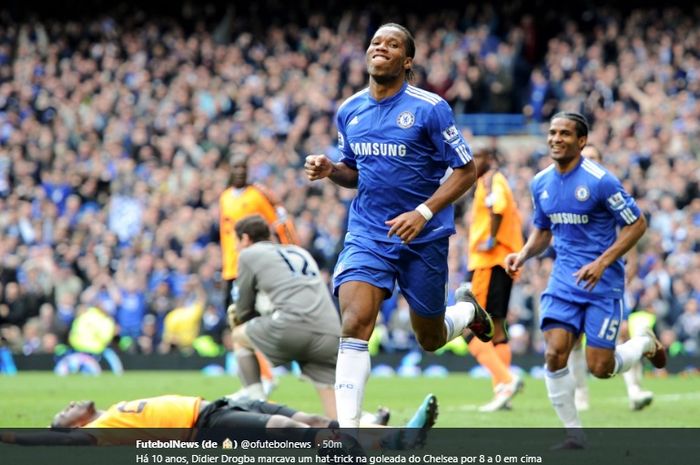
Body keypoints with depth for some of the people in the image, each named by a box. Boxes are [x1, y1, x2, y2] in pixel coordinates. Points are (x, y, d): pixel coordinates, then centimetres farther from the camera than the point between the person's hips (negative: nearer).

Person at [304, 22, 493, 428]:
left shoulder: (430, 108, -10)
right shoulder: (349, 111, 5)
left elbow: (466, 171, -8)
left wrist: (424, 212, -20)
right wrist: (330, 169, -4)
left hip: (424, 238, -3)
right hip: (367, 234, 3)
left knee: (430, 339, 12)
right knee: (354, 323, -20)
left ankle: (469, 311, 48)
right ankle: (347, 428, -20)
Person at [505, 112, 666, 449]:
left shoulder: (600, 180, -14)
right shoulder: (541, 183, 5)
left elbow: (637, 225, -10)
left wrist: (602, 262, -19)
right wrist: (524, 254, -1)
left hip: (602, 282, -5)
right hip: (564, 279, 5)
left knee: (599, 367, -6)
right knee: (555, 354, -12)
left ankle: (646, 344, 27)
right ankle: (573, 433, 2)